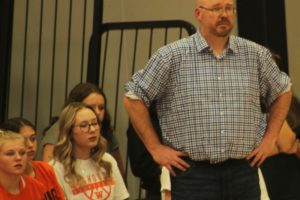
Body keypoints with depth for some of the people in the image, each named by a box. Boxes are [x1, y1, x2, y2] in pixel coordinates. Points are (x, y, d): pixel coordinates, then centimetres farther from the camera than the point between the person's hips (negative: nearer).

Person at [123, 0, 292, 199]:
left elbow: (282, 91, 22)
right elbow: (134, 99, 1)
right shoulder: (172, 56, -3)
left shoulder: (256, 55, 7)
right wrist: (155, 148, -1)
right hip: (193, 173, -3)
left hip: (244, 172, 3)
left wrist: (269, 139, 13)